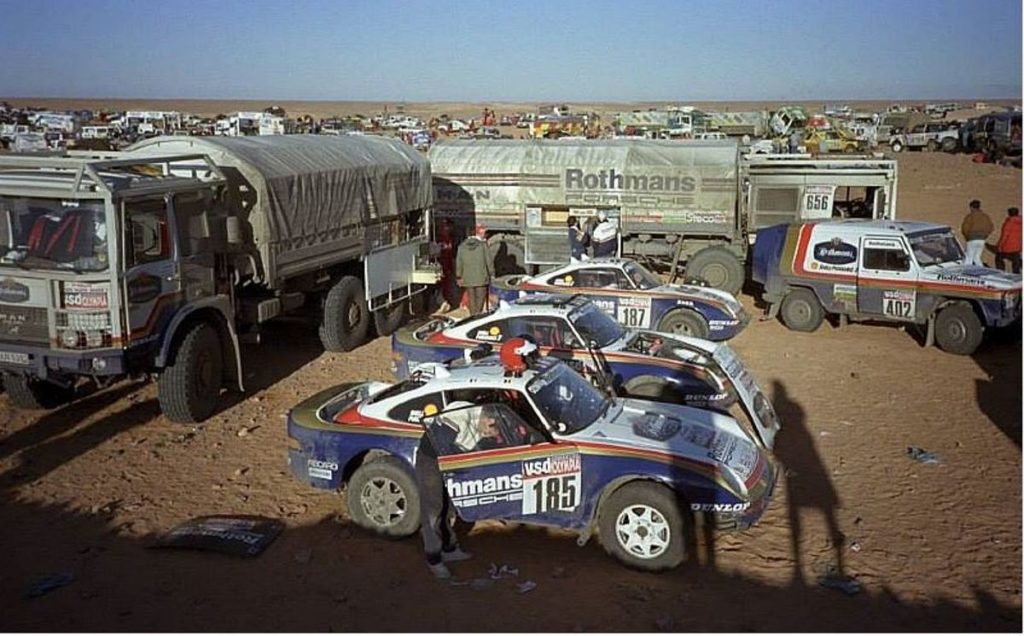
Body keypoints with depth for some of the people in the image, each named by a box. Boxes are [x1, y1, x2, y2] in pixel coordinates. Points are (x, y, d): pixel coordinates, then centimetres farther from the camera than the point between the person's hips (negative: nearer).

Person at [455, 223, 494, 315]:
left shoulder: (463, 246, 4)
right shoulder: (483, 245, -8)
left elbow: (459, 262, 7)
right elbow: (489, 261, -6)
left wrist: (459, 276, 13)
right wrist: (492, 274, 4)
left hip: (468, 279, 4)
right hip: (481, 278, -4)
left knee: (472, 300, 13)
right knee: (480, 299, 3)